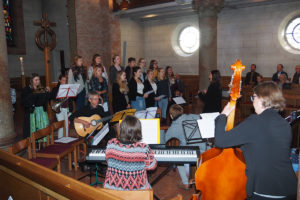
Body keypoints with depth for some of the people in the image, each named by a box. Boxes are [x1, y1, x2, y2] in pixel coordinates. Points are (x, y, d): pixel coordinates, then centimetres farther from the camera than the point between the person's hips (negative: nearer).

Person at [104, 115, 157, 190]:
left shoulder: (111, 144, -16)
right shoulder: (144, 148, -23)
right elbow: (151, 166, -6)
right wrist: (150, 152, 10)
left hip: (112, 188, 2)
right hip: (137, 189, -2)